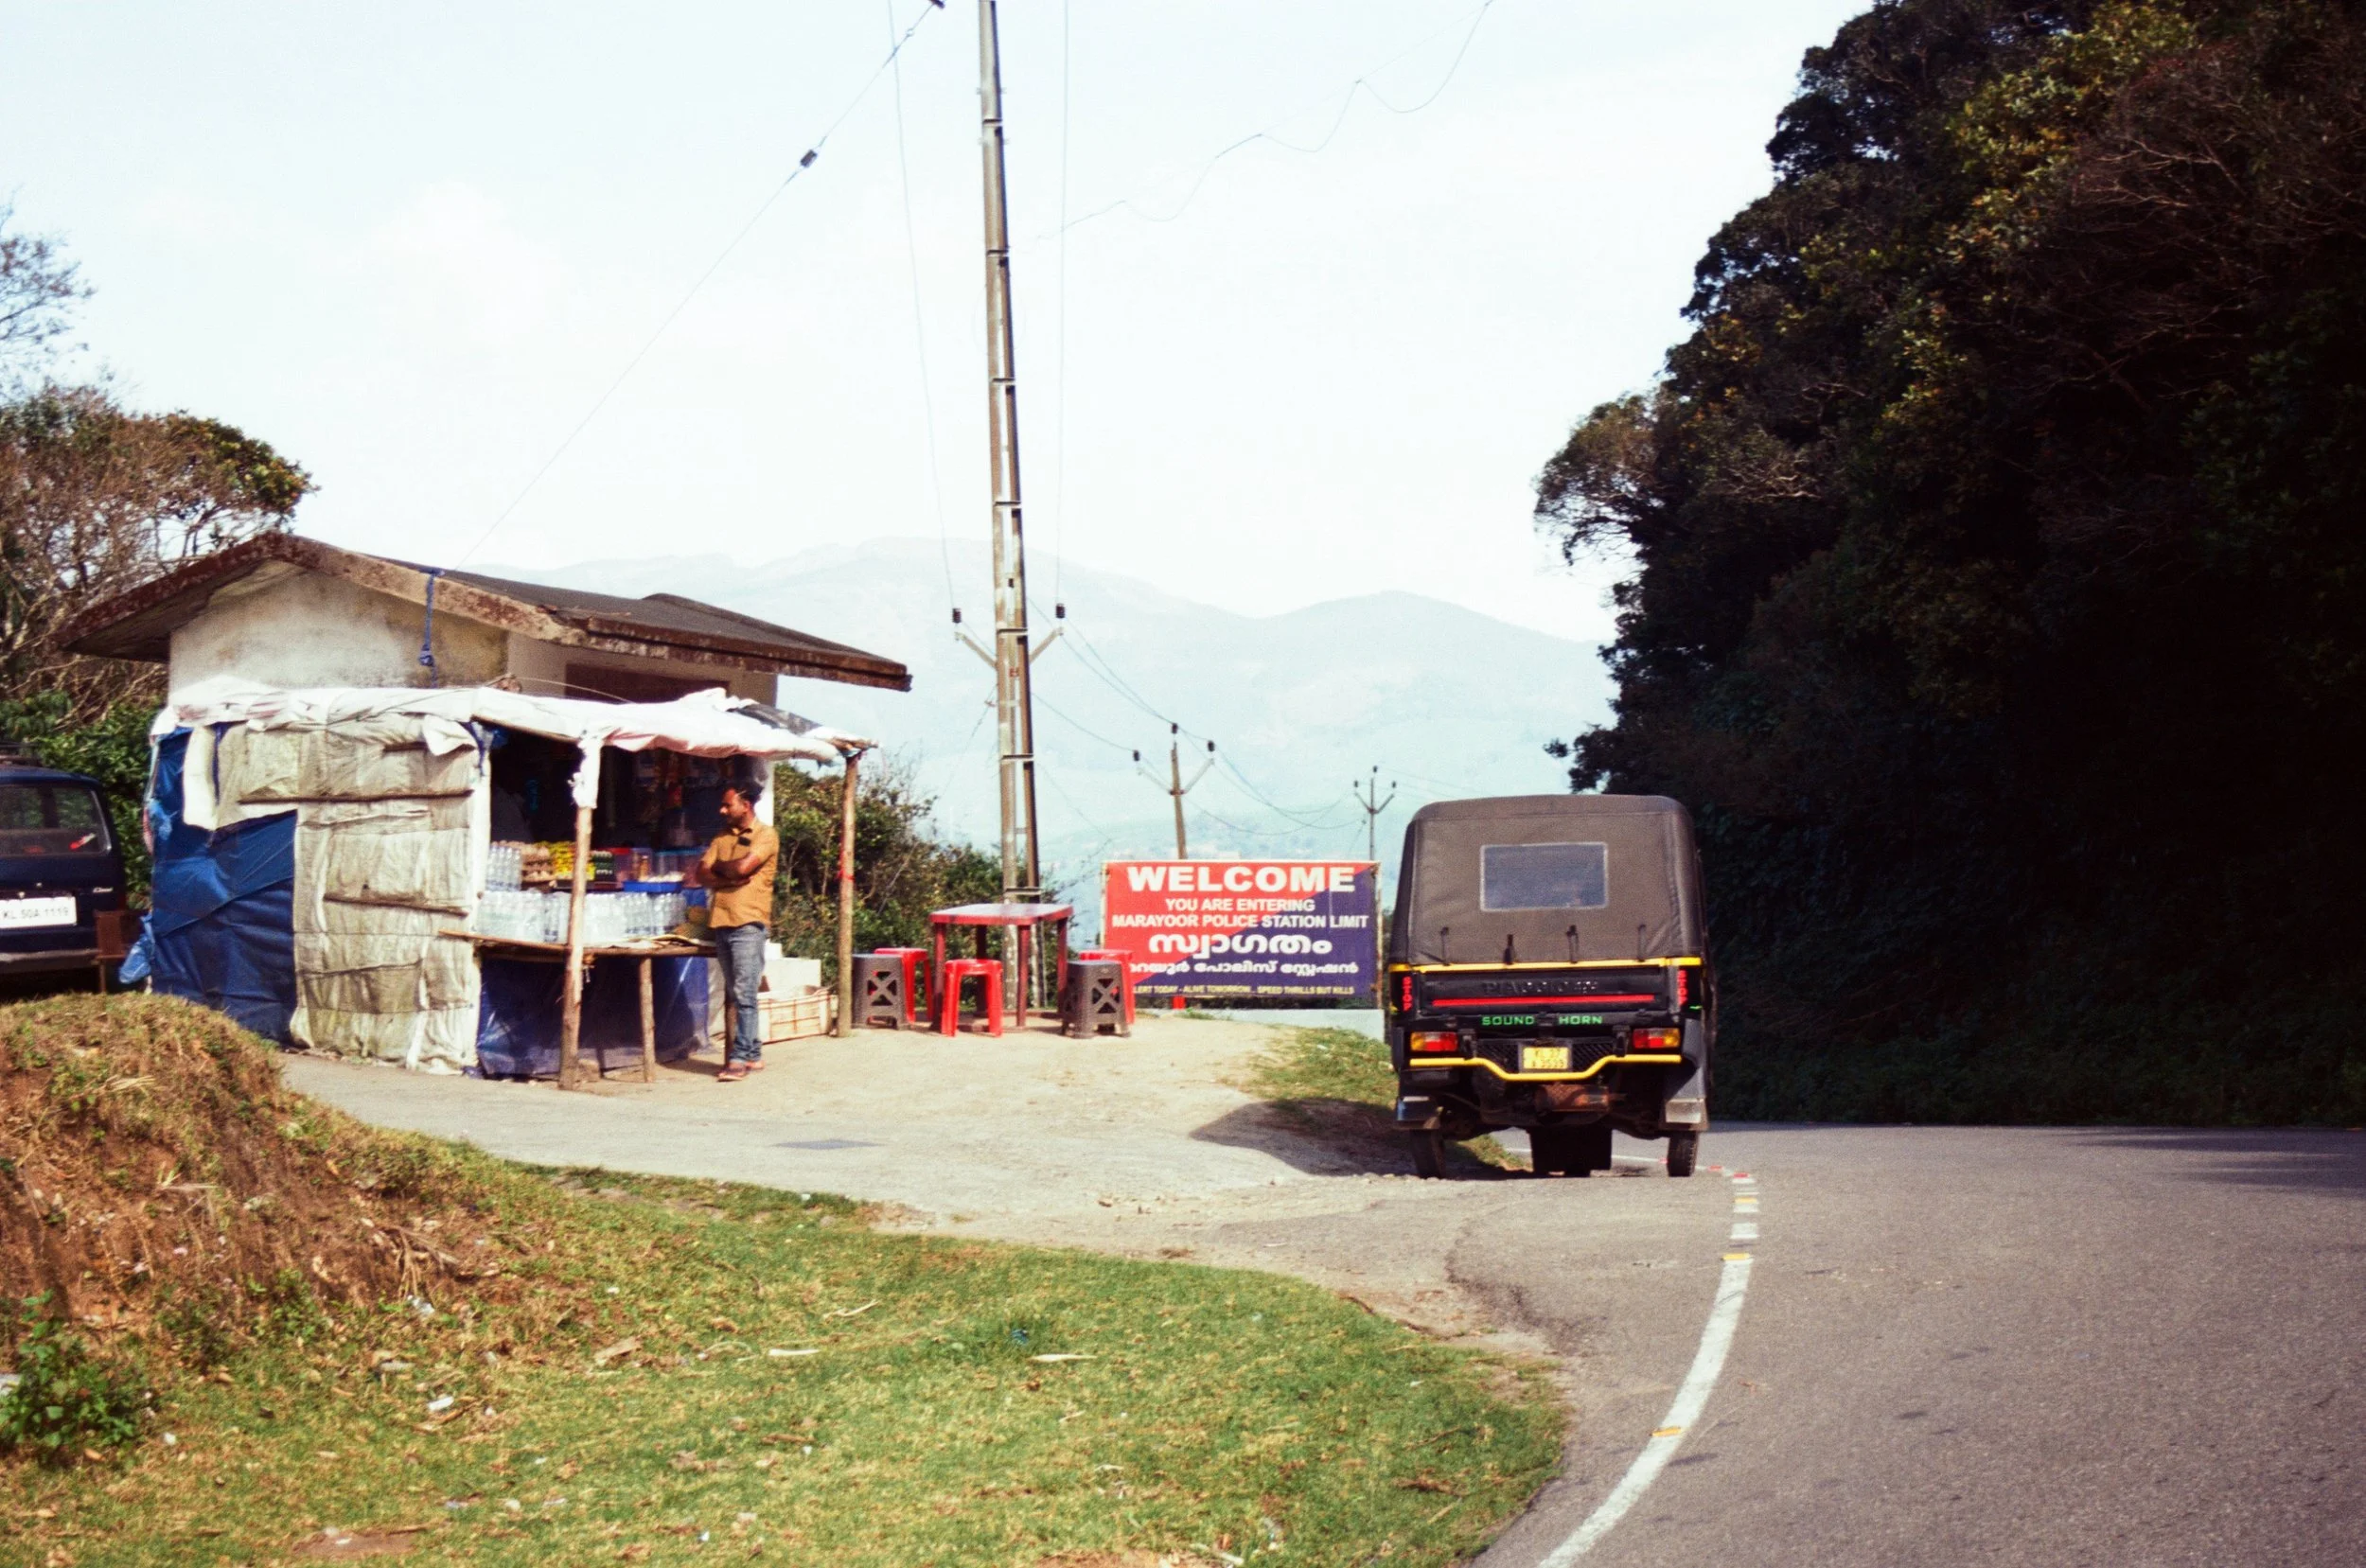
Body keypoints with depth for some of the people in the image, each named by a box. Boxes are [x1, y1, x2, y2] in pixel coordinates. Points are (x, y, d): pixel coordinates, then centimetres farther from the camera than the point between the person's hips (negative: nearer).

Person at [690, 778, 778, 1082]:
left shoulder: (766, 836, -3)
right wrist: (729, 877, -8)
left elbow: (743, 866, -17)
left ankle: (740, 1059, -12)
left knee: (743, 994, -10)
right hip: (721, 922, 7)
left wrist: (719, 867, 2)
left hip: (748, 923, -7)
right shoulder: (722, 838, 18)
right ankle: (753, 1054, 16)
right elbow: (702, 874, 9)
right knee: (736, 995, 9)